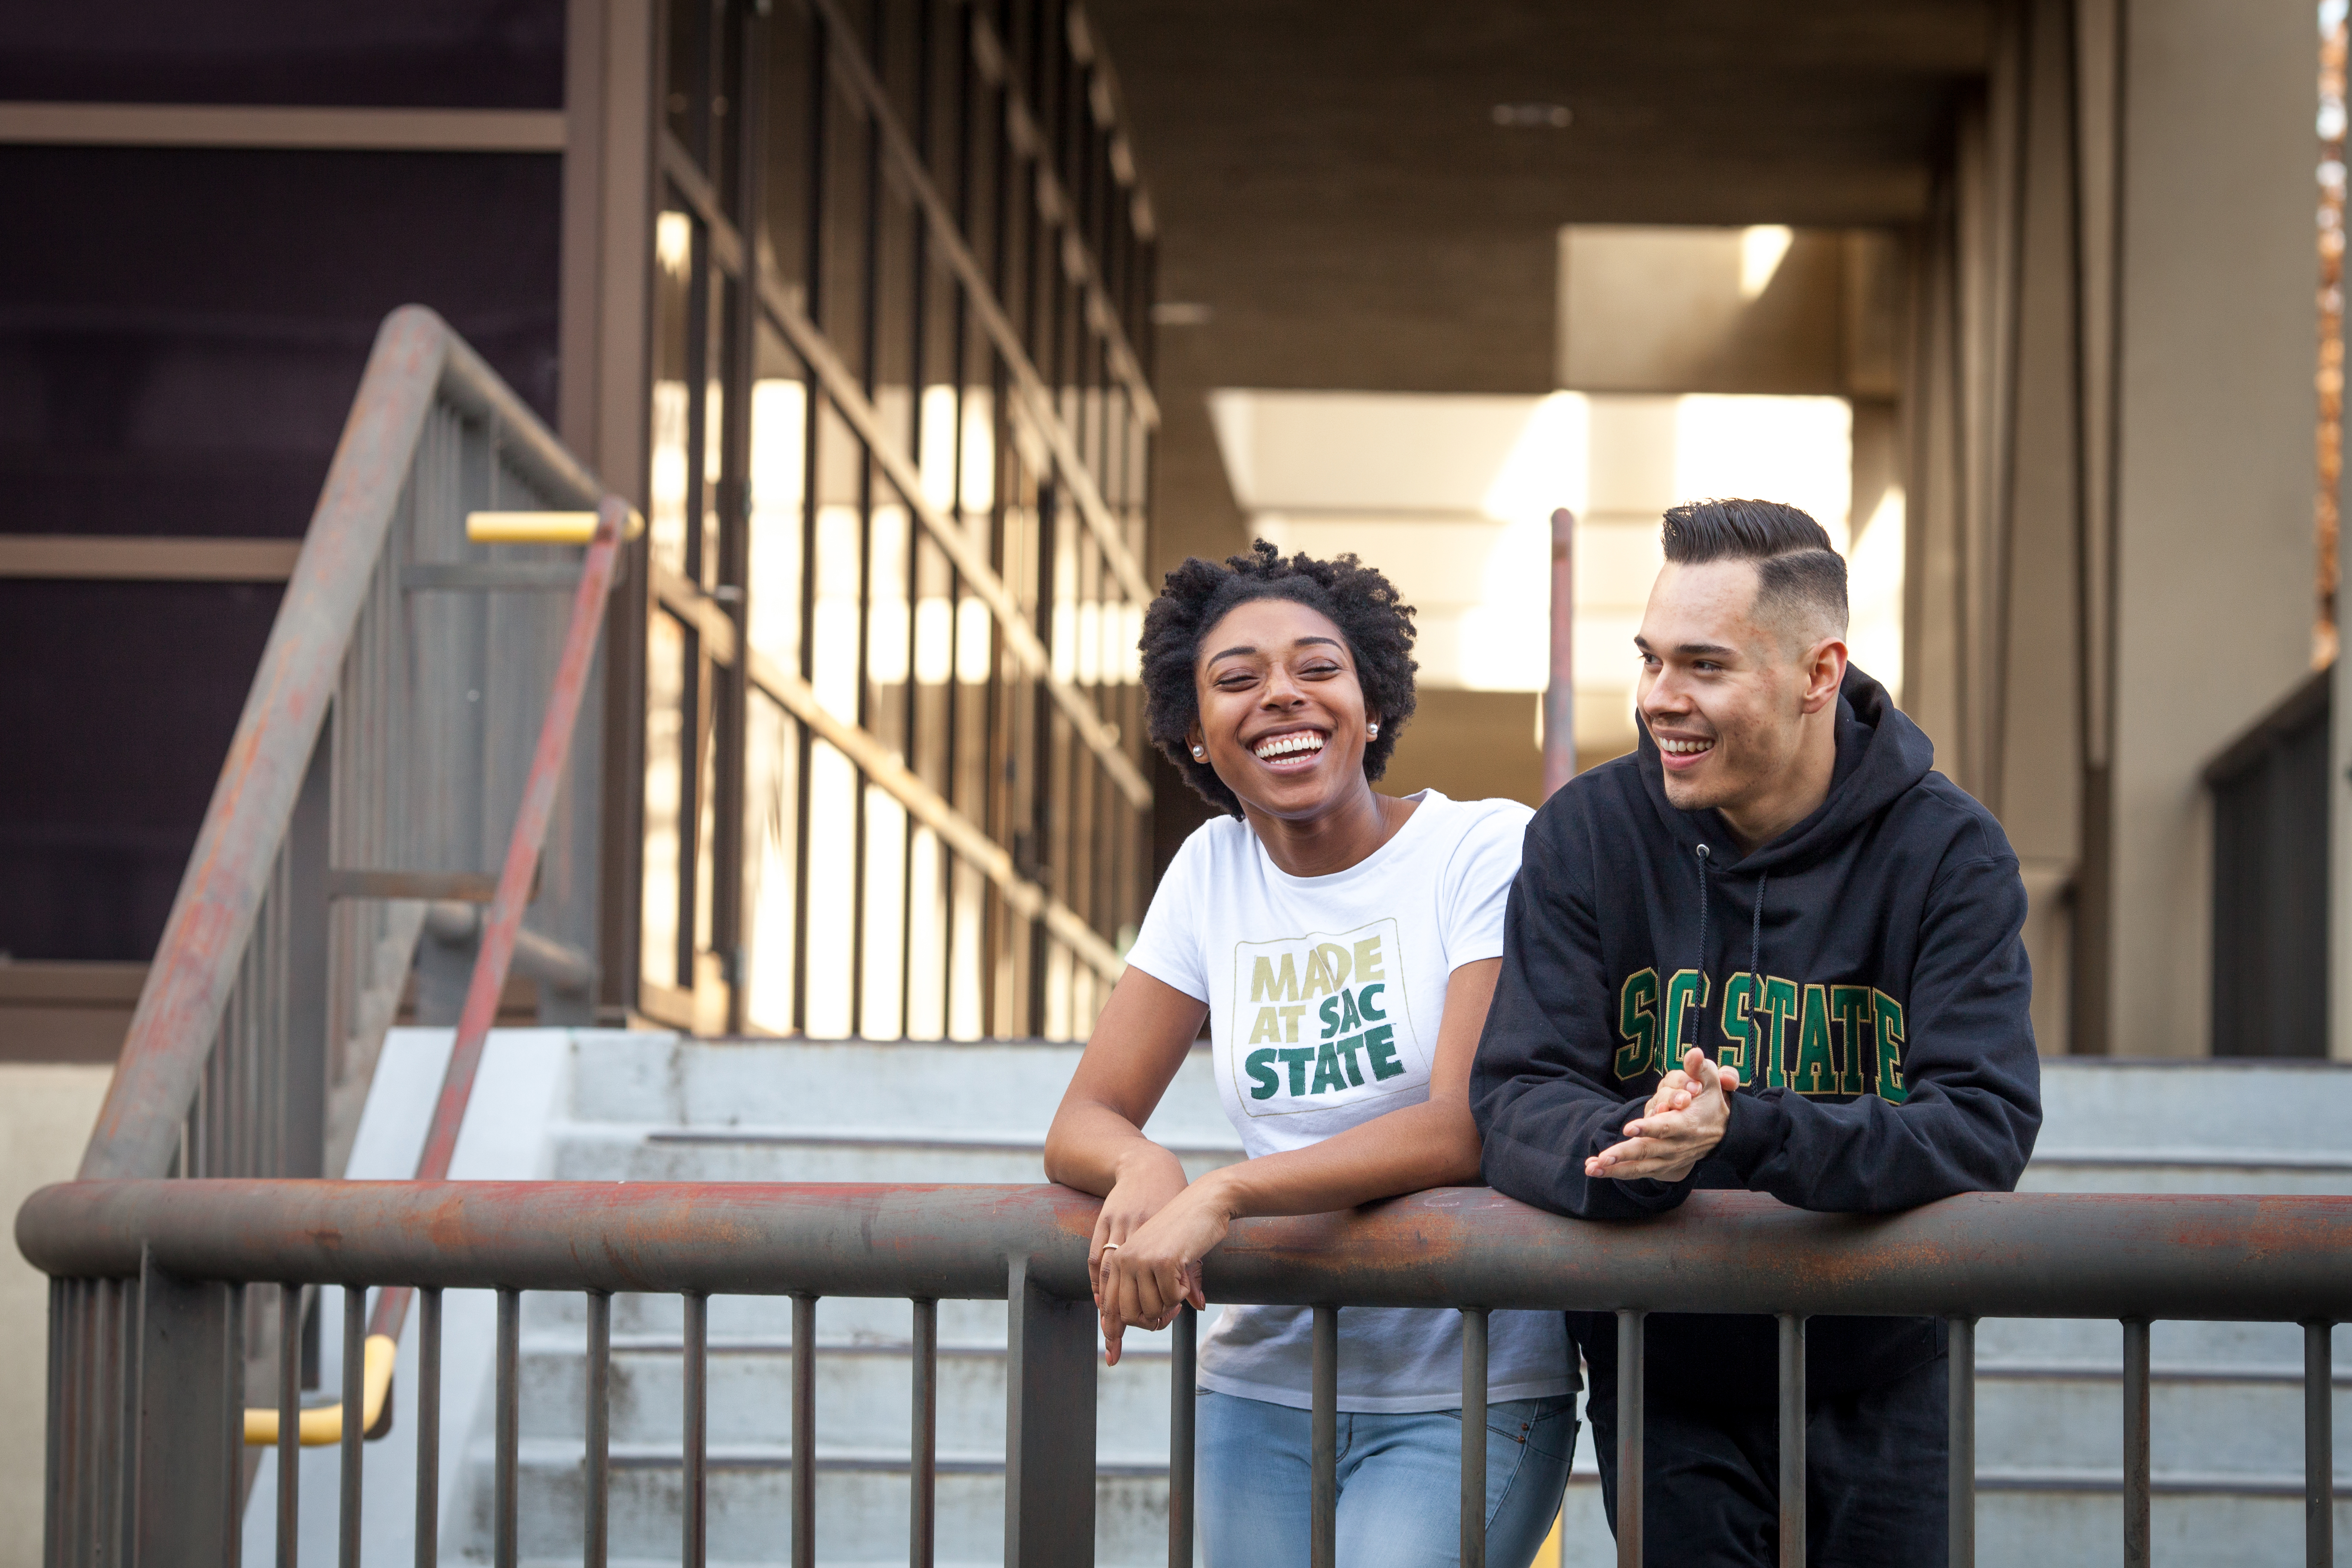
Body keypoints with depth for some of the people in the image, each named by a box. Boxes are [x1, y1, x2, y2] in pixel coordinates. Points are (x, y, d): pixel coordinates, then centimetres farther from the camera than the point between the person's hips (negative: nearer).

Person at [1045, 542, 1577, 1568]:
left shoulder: (1486, 850, -7)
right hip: (1260, 1382, 4)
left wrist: (1223, 1195, -28)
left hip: (1463, 1398, -4)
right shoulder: (1211, 871, 8)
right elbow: (1080, 1126, 5)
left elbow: (1465, 1129, -17)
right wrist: (1142, 1168, -19)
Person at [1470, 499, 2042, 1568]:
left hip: (1878, 1385, 0)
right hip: (1664, 1386, 0)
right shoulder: (1587, 836, -5)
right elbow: (1514, 1100, -11)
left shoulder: (1948, 855, -9)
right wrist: (1630, 1142, -36)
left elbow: (1986, 1125, -20)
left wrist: (1744, 1135, -36)